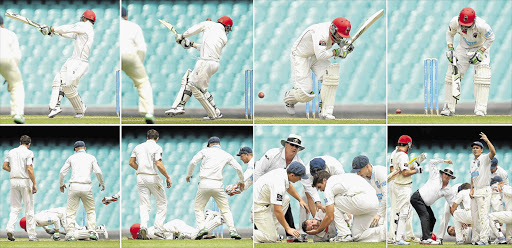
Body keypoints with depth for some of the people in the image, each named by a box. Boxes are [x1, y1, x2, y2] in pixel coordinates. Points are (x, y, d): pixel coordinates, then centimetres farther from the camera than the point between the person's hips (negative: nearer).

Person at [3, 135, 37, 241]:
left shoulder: (11, 152, 9)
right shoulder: (28, 153, -8)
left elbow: (5, 166, 9)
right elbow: (29, 169, -16)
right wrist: (34, 183, -14)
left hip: (13, 181, 4)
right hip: (25, 181, -4)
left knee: (15, 208, 9)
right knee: (29, 208, 3)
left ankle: (10, 228, -16)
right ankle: (32, 235, 5)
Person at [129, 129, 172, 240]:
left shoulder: (138, 147, 9)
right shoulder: (157, 147, -7)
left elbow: (131, 162, 10)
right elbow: (159, 165, -18)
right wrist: (167, 177, -9)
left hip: (140, 177, 4)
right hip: (153, 177, -4)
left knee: (144, 204, 6)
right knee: (162, 203, 9)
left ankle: (143, 226, -19)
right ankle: (158, 228, -3)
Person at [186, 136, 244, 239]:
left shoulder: (206, 151, 8)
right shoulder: (226, 155, 14)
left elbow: (193, 162, -2)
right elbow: (238, 168, 12)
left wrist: (189, 175, 15)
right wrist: (241, 181, 28)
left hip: (204, 184, -1)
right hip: (218, 185, 1)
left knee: (199, 208, 12)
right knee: (225, 209, 11)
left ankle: (201, 228, -8)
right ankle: (232, 230, -2)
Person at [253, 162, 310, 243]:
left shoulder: (282, 171, -2)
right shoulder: (279, 185, -30)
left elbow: (289, 186, 24)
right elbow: (277, 211, -30)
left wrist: (300, 200, 20)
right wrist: (288, 229, -23)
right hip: (257, 207, -10)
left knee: (286, 199, 18)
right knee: (271, 238, -10)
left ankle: (271, 228, 14)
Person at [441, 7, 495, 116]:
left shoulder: (481, 25, -35)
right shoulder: (455, 22, -24)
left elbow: (490, 38, -18)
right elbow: (450, 33, -2)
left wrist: (480, 53, -24)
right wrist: (450, 48, -13)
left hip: (481, 47, -3)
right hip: (463, 48, 3)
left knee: (482, 76, -19)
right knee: (452, 74, -4)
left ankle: (480, 109, -16)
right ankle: (449, 108, 5)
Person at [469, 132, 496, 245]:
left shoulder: (485, 158, -5)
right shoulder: (473, 162, 19)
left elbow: (493, 152, -26)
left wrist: (487, 140, -34)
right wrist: (471, 189, 11)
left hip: (484, 190, -9)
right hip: (475, 192, 9)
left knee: (483, 216, -13)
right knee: (475, 217, 9)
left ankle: (484, 239, -15)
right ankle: (476, 239, 13)